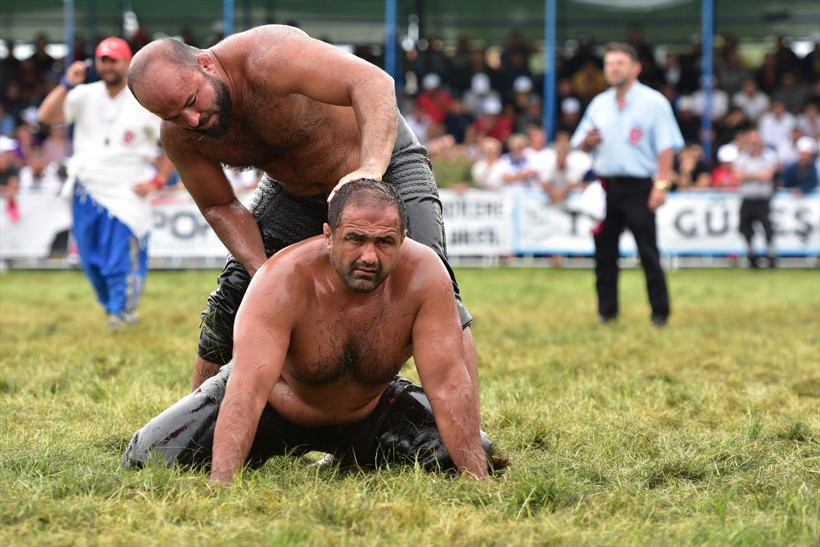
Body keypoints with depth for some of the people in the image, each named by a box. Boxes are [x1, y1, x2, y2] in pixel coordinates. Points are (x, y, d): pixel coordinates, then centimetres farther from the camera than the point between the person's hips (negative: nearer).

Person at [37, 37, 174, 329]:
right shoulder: (85, 96, 3)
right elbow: (46, 116, -9)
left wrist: (158, 180, -7)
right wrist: (67, 85, -19)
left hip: (127, 196, -4)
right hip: (86, 193, 4)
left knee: (121, 263, -10)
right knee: (92, 263, 9)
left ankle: (122, 312, 5)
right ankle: (113, 310, 26)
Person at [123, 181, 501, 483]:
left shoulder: (423, 274, -30)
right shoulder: (282, 281, -36)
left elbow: (448, 383, -28)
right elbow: (249, 387, -43)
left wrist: (478, 480, -35)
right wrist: (220, 486, -54)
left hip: (369, 412, 2)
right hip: (276, 402, -2)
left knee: (467, 455, -14)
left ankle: (351, 461, 18)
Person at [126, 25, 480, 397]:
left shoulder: (265, 59, -40)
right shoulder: (179, 137, -20)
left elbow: (373, 82, -50)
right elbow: (220, 207, -6)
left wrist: (370, 169, -65)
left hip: (383, 158, -5)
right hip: (291, 189, 5)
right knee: (228, 308, 0)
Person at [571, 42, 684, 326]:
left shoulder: (653, 102, -1)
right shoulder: (599, 103, 15)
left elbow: (666, 147, -7)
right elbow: (580, 144, 19)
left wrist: (661, 184, -16)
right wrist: (587, 141, -6)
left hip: (638, 187, -5)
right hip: (605, 186, 5)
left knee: (649, 254, -6)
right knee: (604, 252, 5)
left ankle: (660, 312, -1)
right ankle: (606, 311, 13)